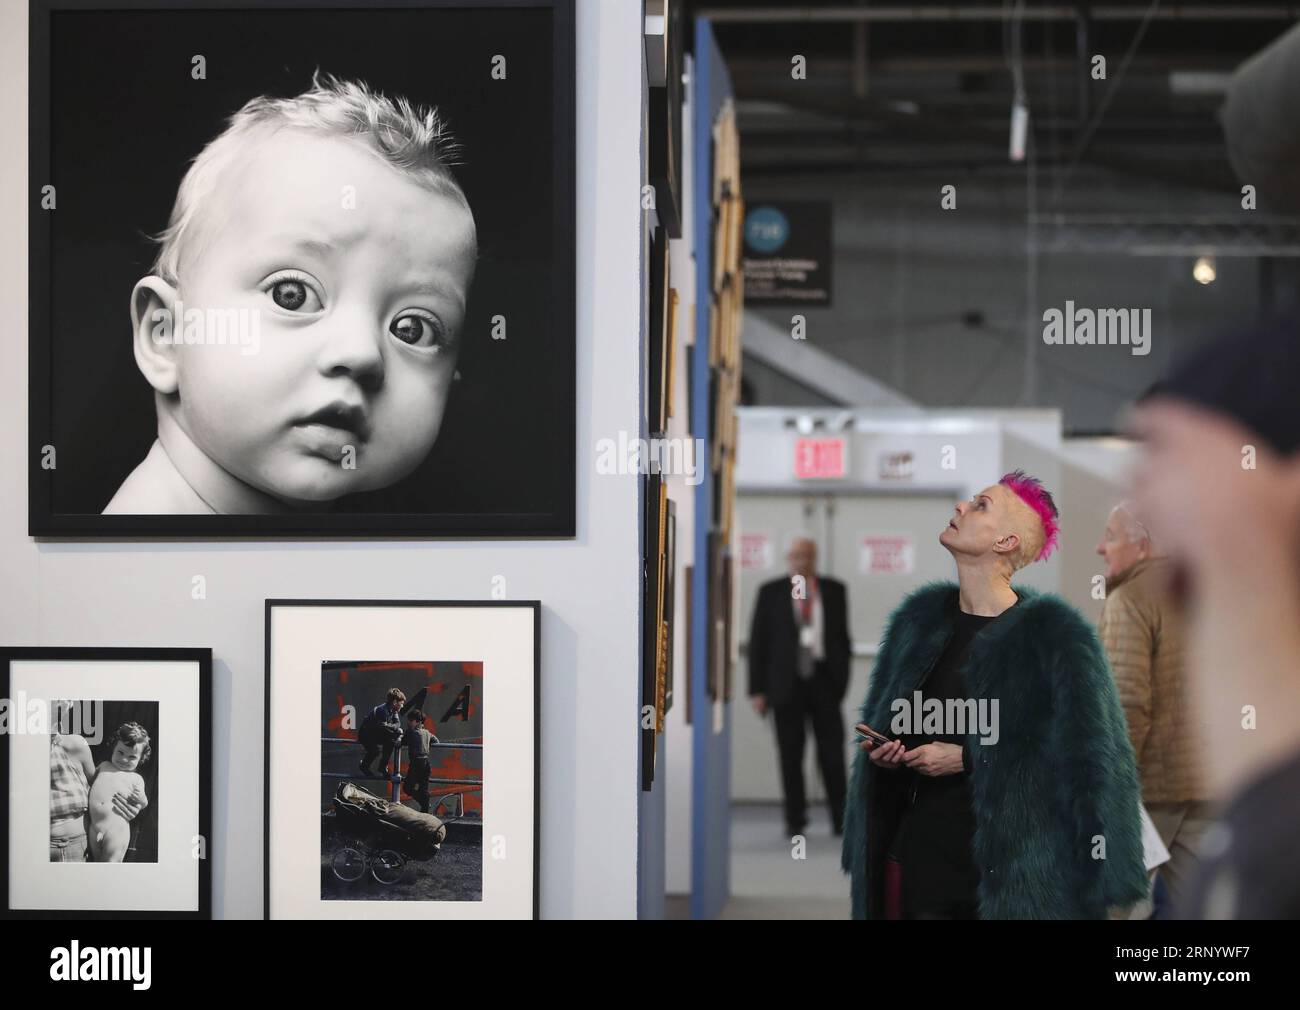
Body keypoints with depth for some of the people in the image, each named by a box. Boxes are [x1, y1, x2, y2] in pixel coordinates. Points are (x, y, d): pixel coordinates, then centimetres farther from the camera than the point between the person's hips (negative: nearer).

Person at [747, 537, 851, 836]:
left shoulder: (834, 590, 9)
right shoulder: (771, 592, 5)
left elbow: (842, 636, 12)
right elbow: (758, 641, 5)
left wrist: (842, 678, 5)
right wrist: (758, 689, -1)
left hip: (824, 680, 0)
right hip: (787, 684, 0)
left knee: (832, 751, -5)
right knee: (790, 756, 2)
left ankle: (841, 818, 4)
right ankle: (795, 820, 11)